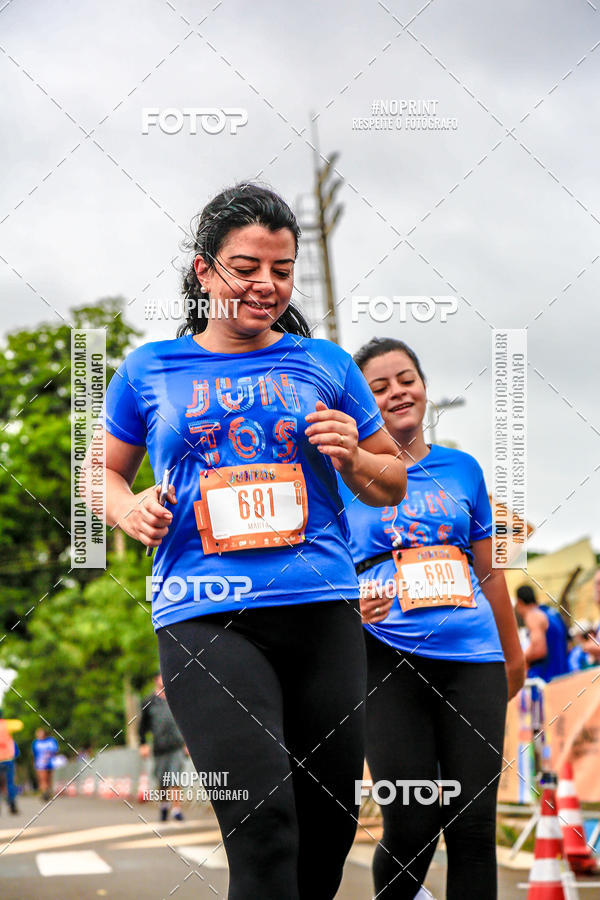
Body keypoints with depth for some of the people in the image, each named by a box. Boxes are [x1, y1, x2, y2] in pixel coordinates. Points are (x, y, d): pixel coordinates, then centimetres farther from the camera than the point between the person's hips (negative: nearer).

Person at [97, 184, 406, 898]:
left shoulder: (324, 364, 14)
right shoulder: (149, 370, 11)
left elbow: (393, 485, 20)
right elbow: (107, 472, 22)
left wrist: (354, 459, -2)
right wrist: (127, 508, -1)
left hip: (322, 606, 3)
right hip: (204, 616, -2)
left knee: (331, 822, 7)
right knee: (262, 824, -18)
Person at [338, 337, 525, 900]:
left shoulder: (461, 469, 14)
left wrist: (513, 655, 23)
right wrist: (349, 608, -13)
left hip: (473, 659, 3)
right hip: (388, 660, -2)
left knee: (474, 825, -2)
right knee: (410, 827, -7)